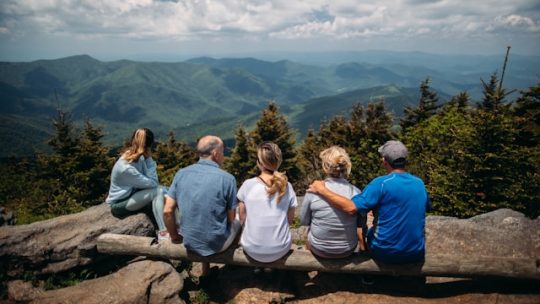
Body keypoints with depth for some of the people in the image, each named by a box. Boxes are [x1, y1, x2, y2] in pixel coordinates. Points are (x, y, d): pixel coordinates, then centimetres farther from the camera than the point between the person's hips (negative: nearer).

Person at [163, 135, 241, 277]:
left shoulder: (181, 174, -6)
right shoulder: (227, 178, -17)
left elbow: (167, 212, -7)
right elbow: (231, 218, -10)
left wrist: (174, 236, 9)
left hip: (190, 242, 4)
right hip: (217, 243, -3)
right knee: (237, 221, 27)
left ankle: (206, 268, 34)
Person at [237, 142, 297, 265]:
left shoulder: (248, 185, -13)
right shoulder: (287, 186, -9)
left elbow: (242, 218, -3)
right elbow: (290, 219, 1)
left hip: (252, 250, 0)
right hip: (280, 250, 1)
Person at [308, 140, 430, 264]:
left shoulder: (382, 183, -20)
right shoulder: (419, 183, -2)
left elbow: (351, 208, -29)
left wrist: (321, 190, -21)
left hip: (386, 254, -4)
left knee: (370, 231, 26)